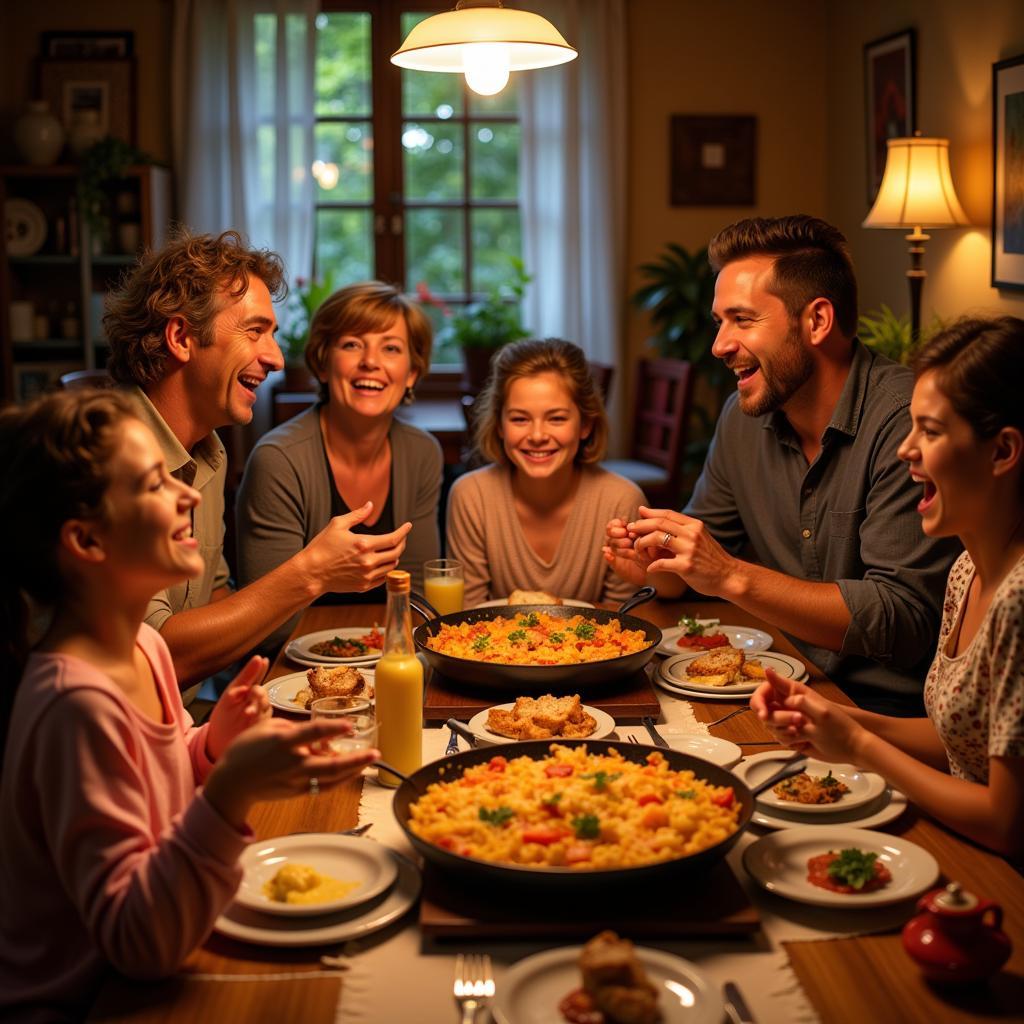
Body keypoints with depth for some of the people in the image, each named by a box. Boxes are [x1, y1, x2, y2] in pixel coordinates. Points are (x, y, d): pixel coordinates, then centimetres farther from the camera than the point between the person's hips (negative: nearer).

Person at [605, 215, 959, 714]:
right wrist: (660, 565, -8)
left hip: (894, 708, -7)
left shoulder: (905, 420, -18)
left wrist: (733, 577, -27)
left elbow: (904, 621, -24)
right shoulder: (743, 416, 5)